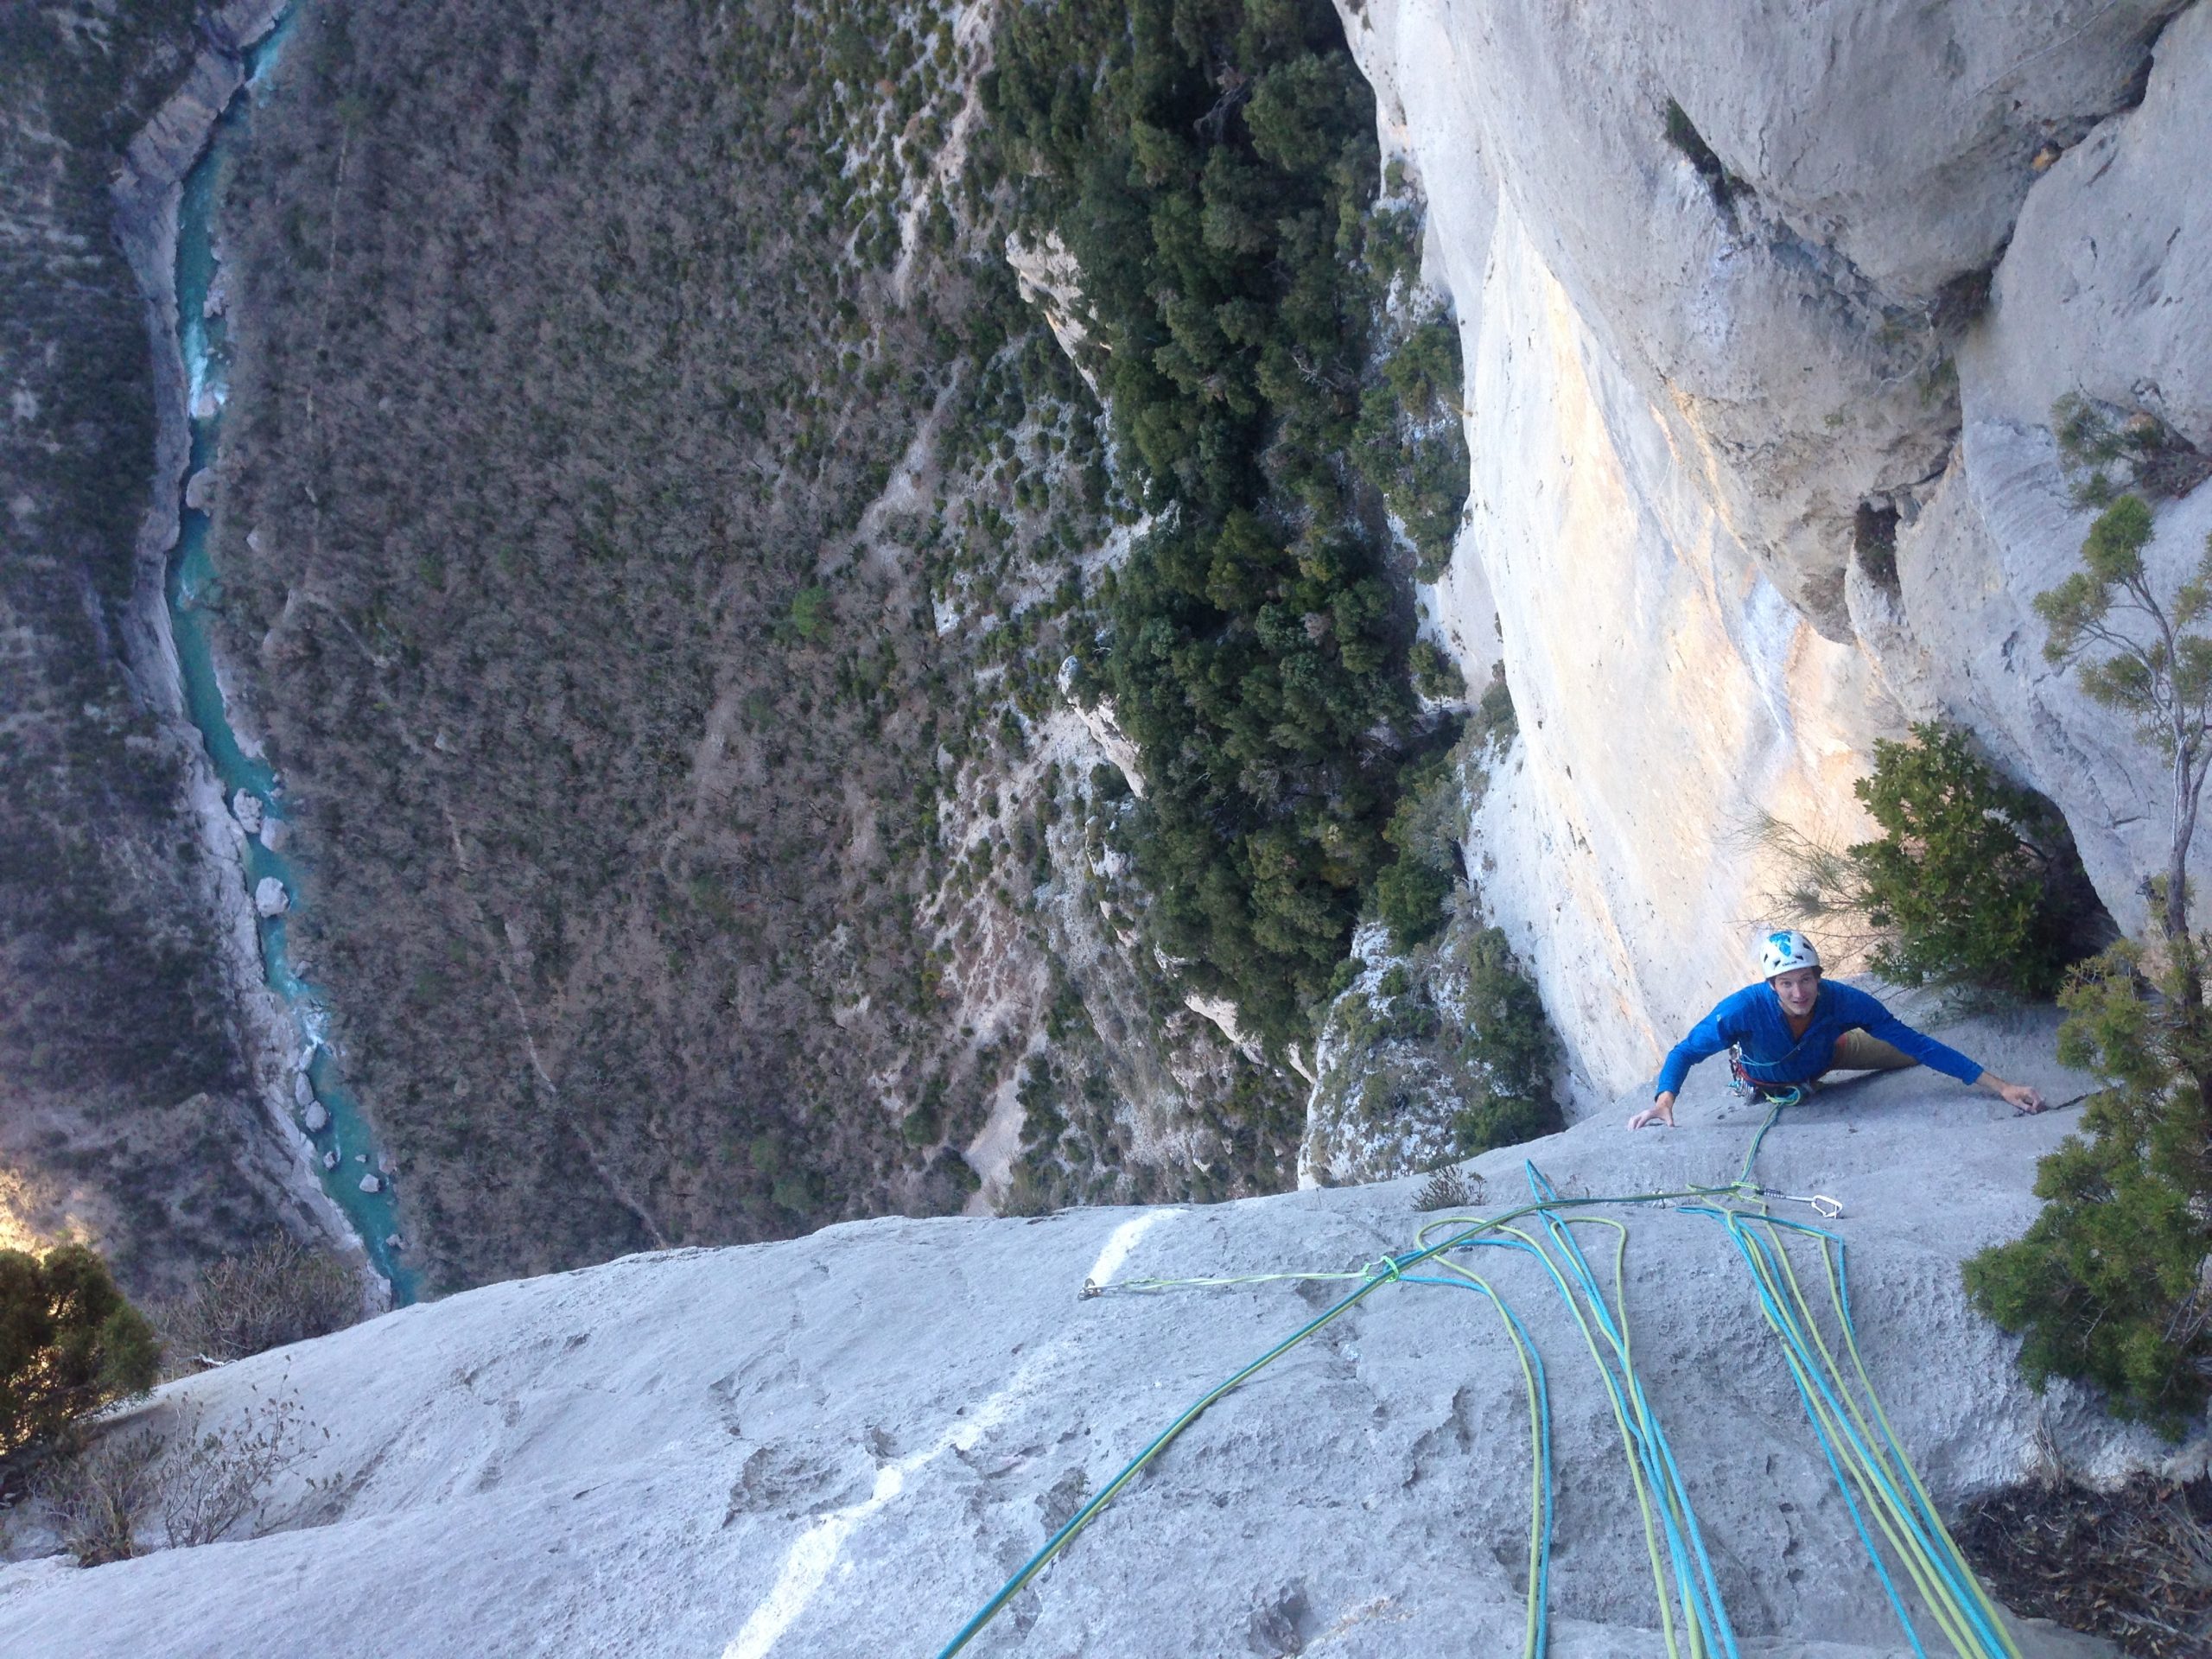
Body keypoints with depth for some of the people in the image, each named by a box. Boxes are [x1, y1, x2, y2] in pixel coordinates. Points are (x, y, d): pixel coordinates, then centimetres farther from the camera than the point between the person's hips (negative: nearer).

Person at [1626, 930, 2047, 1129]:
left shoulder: (1844, 1001, -40)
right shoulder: (1745, 1008, -46)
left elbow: (1920, 1044, -35)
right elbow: (1686, 1052, -37)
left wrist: (2001, 1087, -37)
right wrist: (1664, 1101, -58)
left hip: (1823, 1056, 2)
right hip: (1767, 1078, -2)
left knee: (1912, 1054, 19)